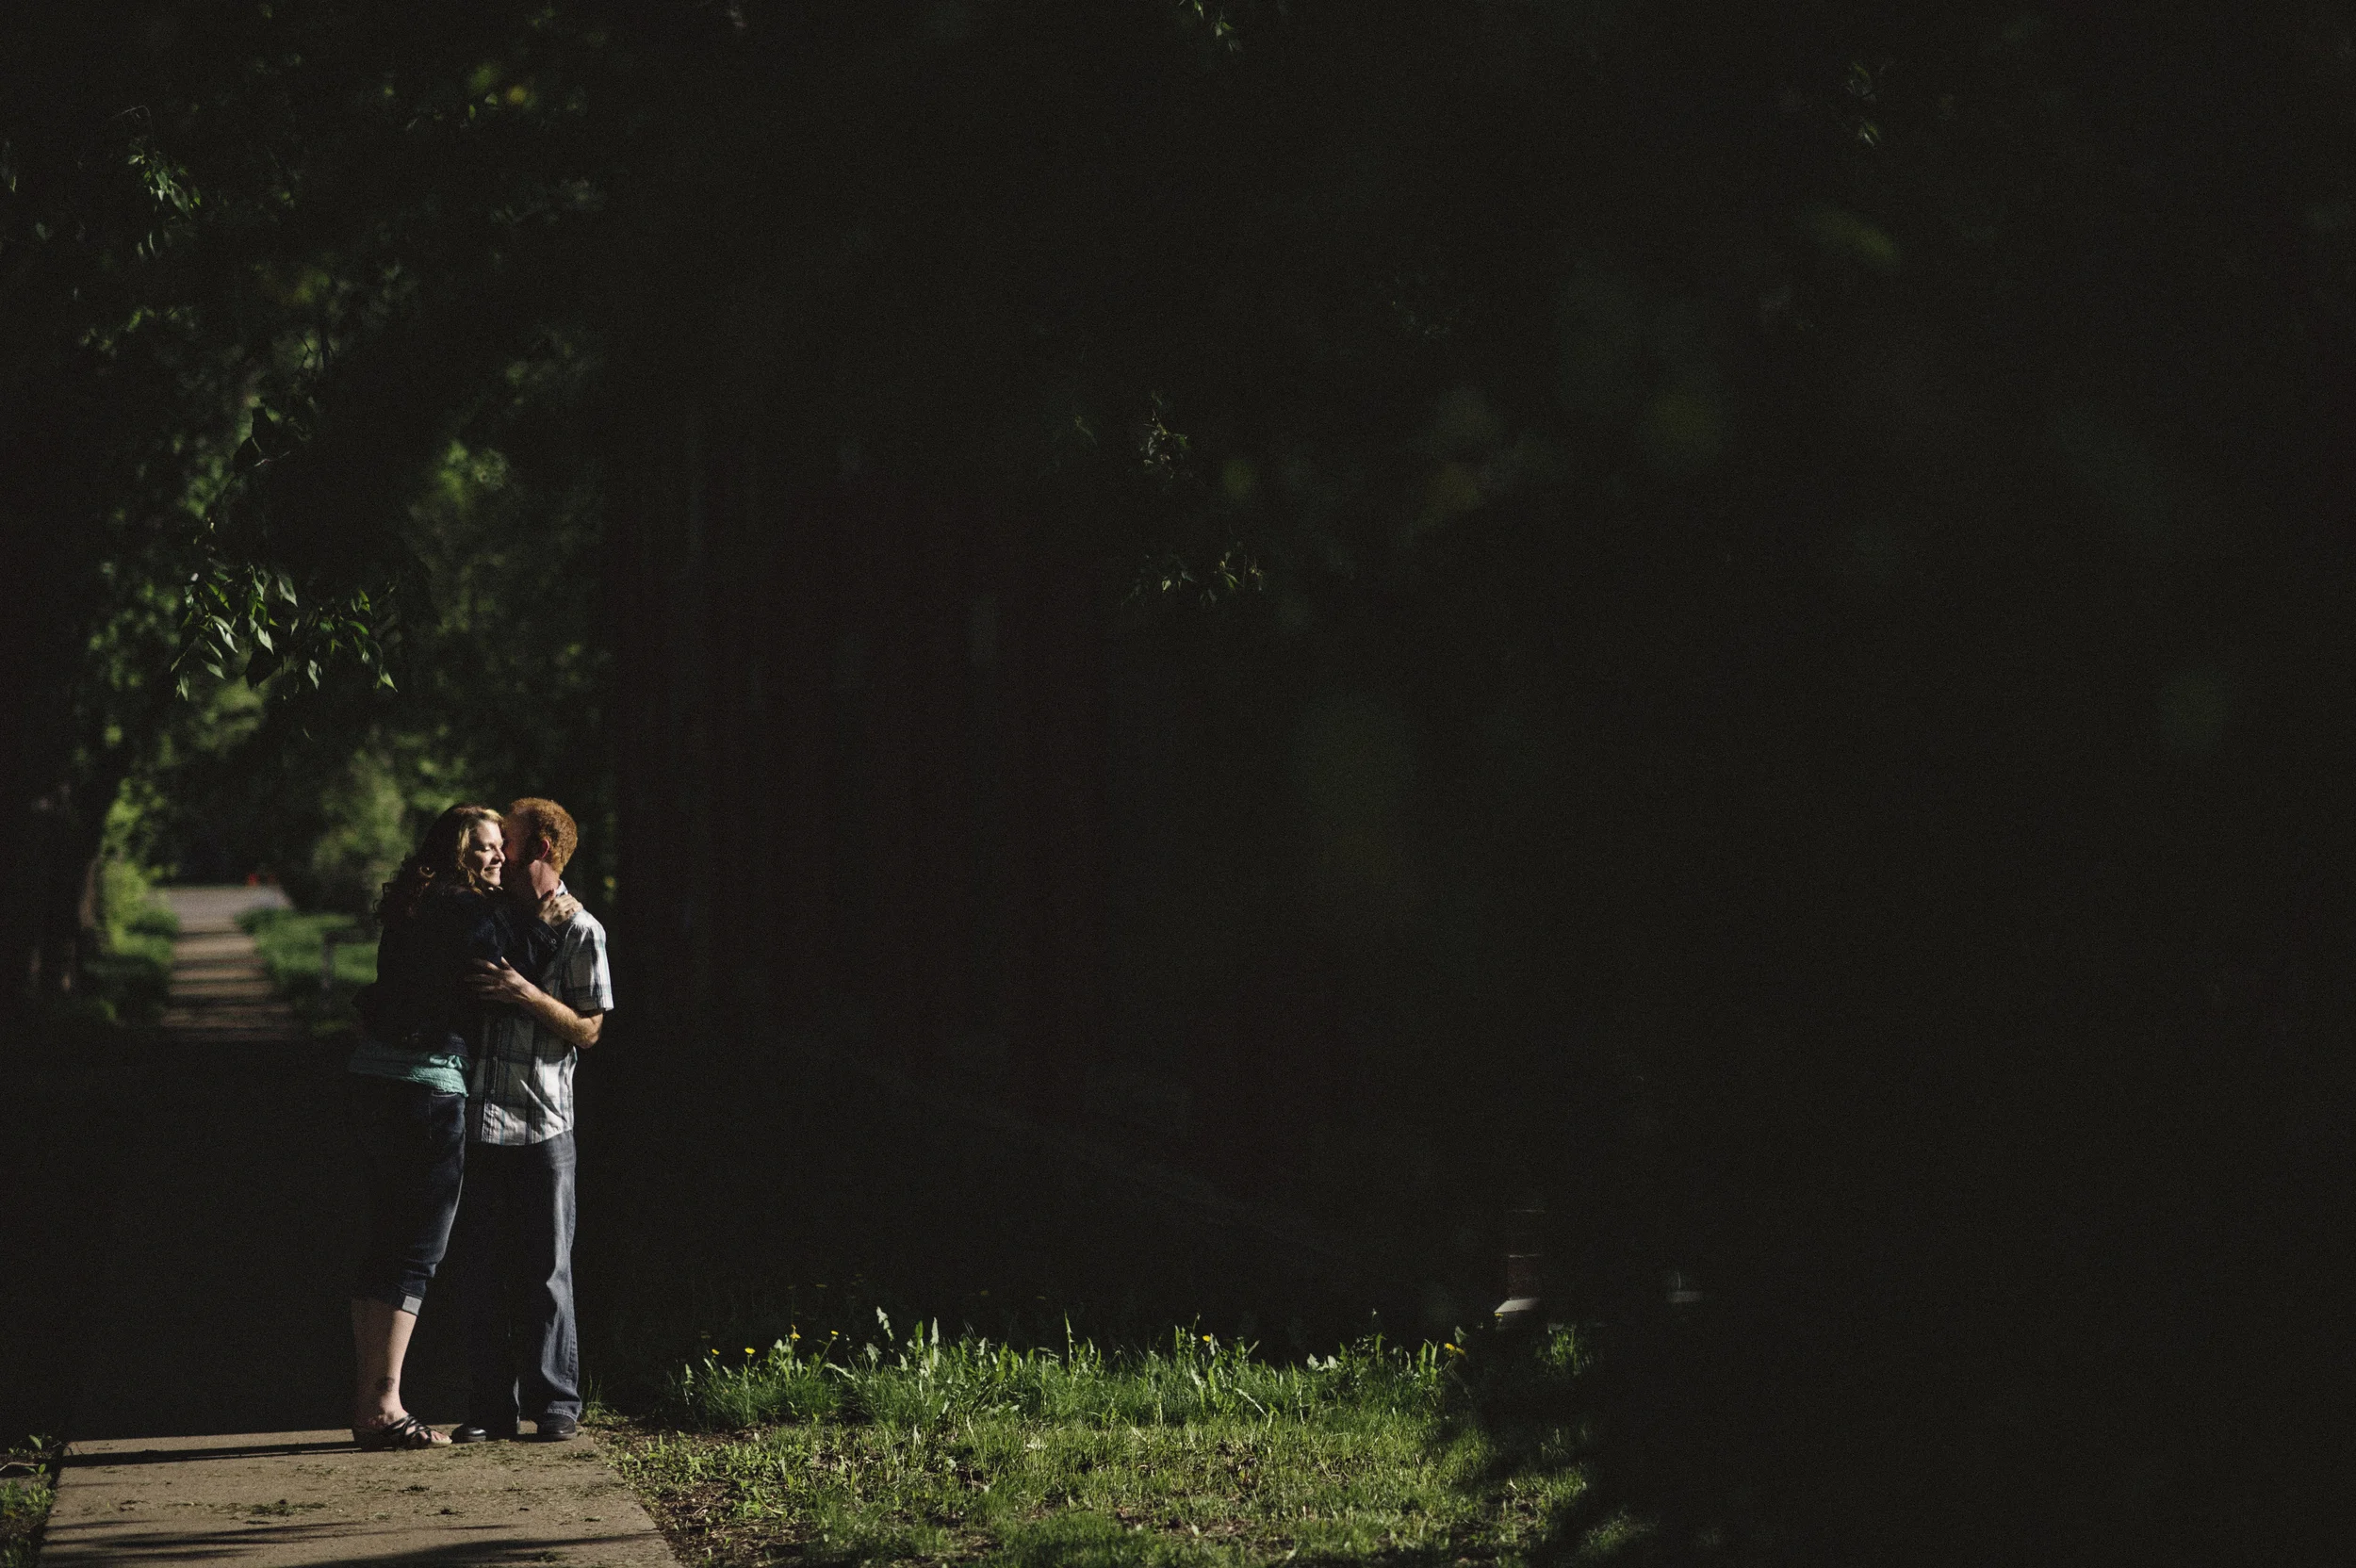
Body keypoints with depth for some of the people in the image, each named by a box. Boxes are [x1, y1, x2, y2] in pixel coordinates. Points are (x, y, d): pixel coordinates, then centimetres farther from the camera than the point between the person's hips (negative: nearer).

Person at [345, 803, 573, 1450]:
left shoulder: (414, 909, 16)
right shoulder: (473, 912, -10)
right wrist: (544, 928, 0)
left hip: (373, 1080, 9)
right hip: (428, 1087, -9)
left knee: (384, 1241, 13)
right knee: (417, 1250, -4)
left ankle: (369, 1402, 16)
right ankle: (383, 1404, -5)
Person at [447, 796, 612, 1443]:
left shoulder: (579, 931, 0)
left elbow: (587, 1029, -3)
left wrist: (526, 993, -16)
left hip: (542, 1125, -5)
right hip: (478, 1121, 5)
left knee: (545, 1272, 0)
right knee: (478, 1270, 4)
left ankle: (555, 1404, 6)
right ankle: (491, 1408, 9)